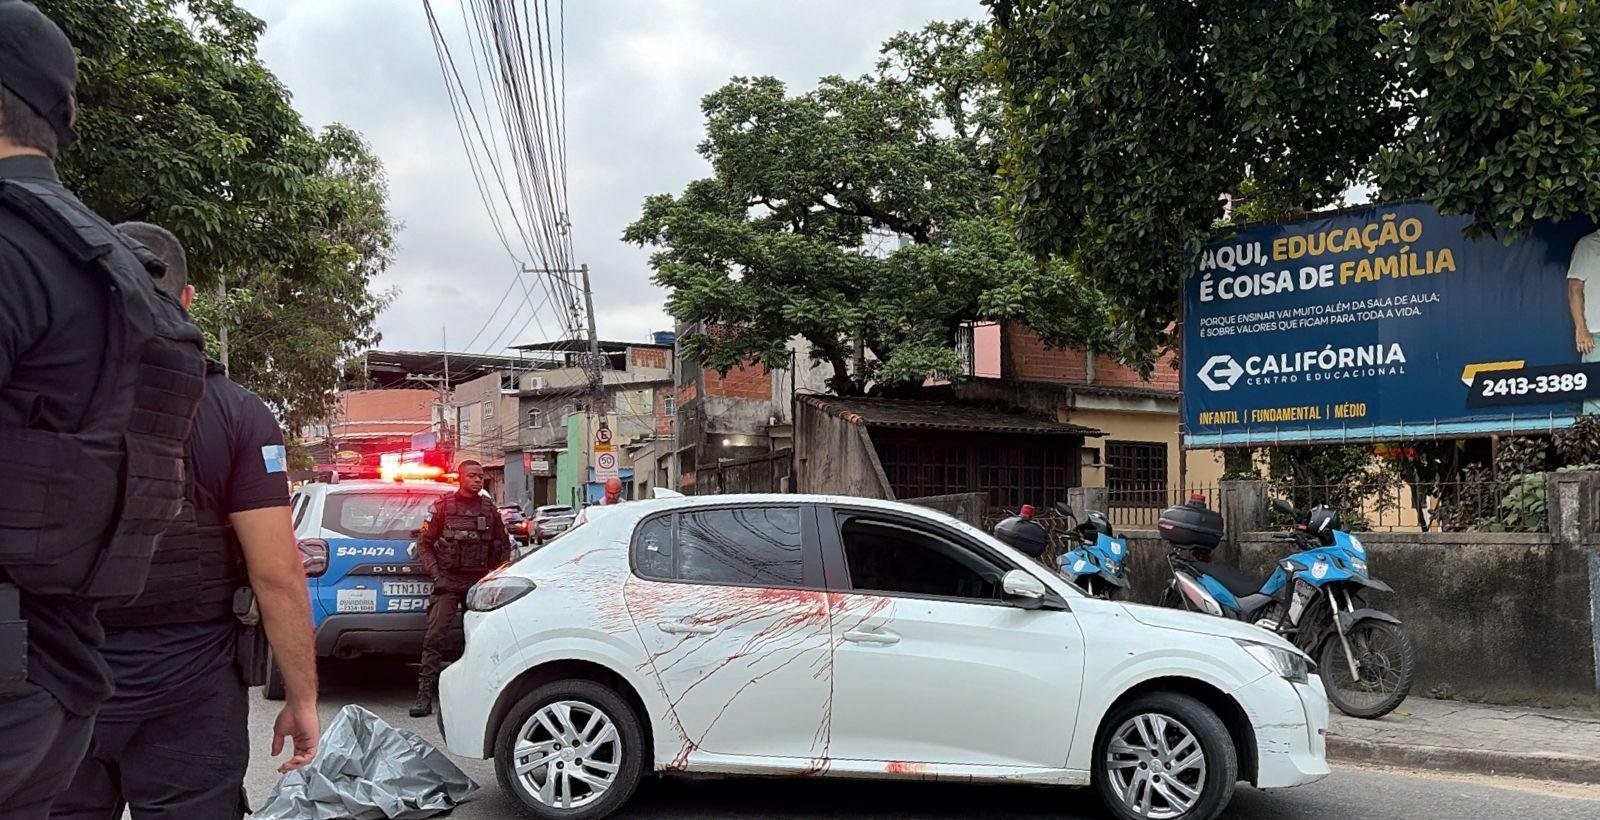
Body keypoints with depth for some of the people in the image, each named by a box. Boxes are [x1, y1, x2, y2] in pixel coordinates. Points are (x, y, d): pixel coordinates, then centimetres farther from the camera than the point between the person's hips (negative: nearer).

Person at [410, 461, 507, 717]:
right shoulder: (443, 506, 3)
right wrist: (436, 575, -6)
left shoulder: (489, 509, 10)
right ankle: (425, 694, -11)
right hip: (449, 581, -2)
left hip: (480, 581, 3)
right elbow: (424, 544, 4)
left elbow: (504, 546, 16)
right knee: (435, 636, -12)